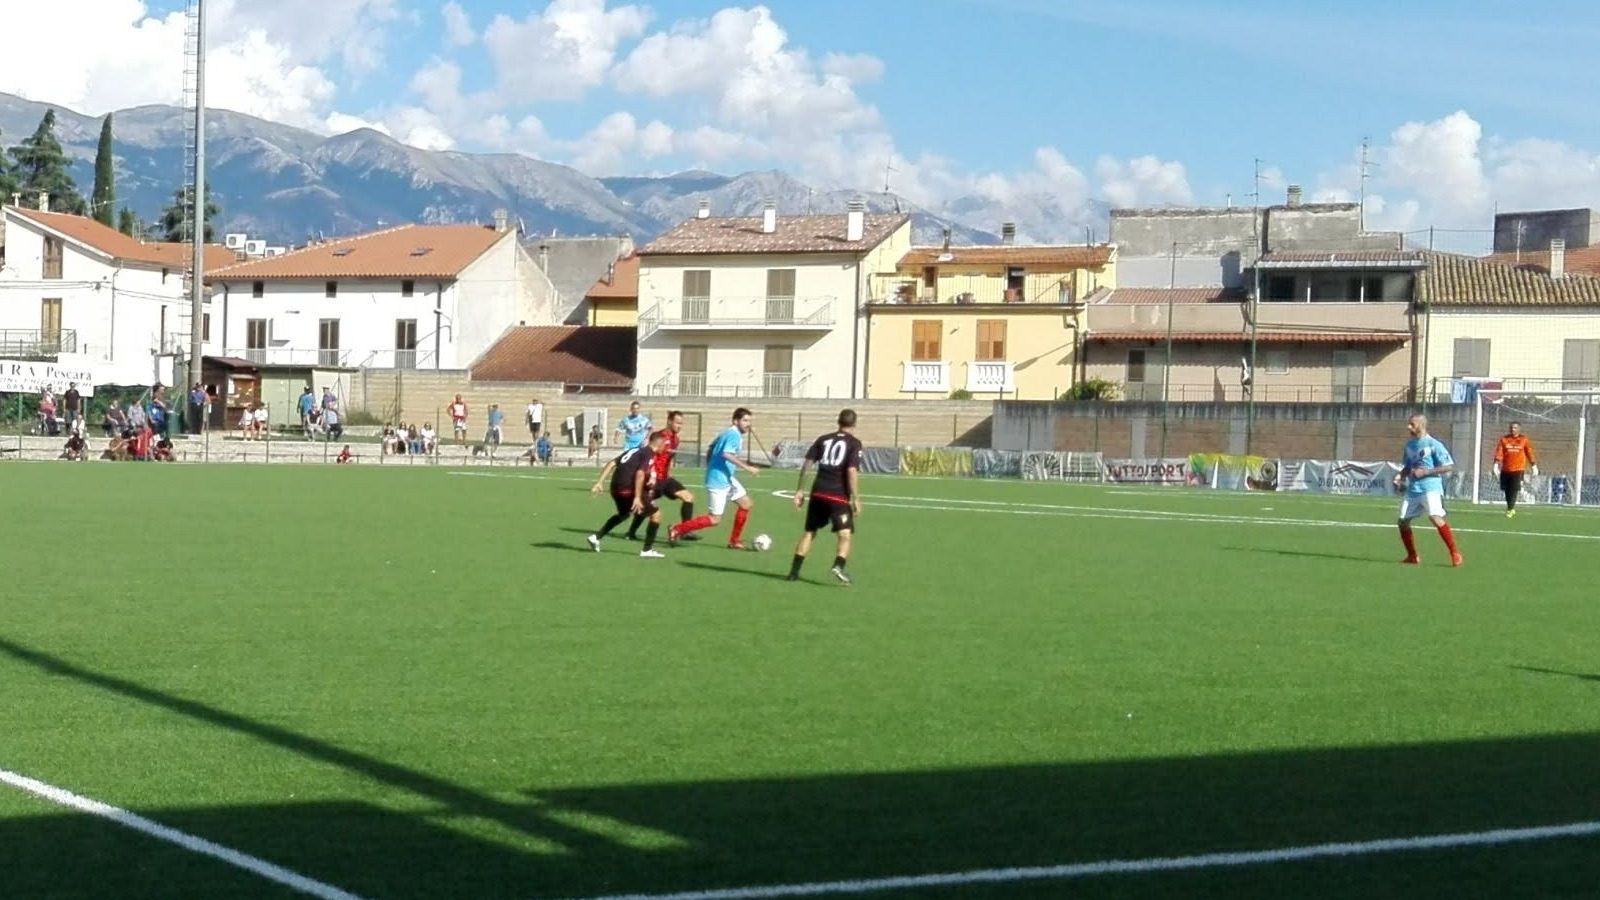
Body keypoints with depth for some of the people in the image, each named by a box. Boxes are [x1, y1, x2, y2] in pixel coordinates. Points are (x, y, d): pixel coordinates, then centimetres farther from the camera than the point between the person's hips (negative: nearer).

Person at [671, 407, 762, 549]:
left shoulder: (727, 433, 14)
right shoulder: (734, 435, -16)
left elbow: (710, 451, 20)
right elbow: (727, 454, -32)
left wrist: (710, 469, 26)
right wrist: (747, 467, -32)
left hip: (727, 479, 10)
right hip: (719, 481, -10)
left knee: (745, 504, 14)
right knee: (714, 518, -6)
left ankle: (734, 541, 19)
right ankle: (676, 530, -1)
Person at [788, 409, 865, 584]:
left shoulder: (823, 439, 13)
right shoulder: (854, 444, -1)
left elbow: (806, 465, 9)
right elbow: (852, 471, -12)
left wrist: (800, 490, 13)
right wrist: (856, 499, -9)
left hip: (818, 493, 5)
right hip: (839, 496, -5)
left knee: (809, 532, 15)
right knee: (845, 534, -1)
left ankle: (794, 571, 15)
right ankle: (839, 566, -25)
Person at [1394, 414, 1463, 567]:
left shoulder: (1433, 444, -8)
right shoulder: (1409, 445, 13)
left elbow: (1449, 466, -9)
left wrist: (1426, 472, -17)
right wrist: (1400, 476, 5)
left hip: (1431, 487, -7)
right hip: (1413, 490, 8)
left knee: (1435, 517, -26)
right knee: (1403, 521, 5)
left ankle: (1455, 553, -18)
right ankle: (1412, 557, 21)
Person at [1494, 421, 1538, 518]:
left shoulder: (1524, 440, 4)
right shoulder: (1504, 439, 5)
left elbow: (1529, 453, 7)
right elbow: (1499, 452, -2)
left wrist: (1534, 465, 6)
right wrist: (1496, 464, -14)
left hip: (1518, 469, -2)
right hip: (1506, 469, 2)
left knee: (1514, 490, -11)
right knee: (1507, 491, 7)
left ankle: (1510, 509, -7)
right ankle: (1511, 509, 23)